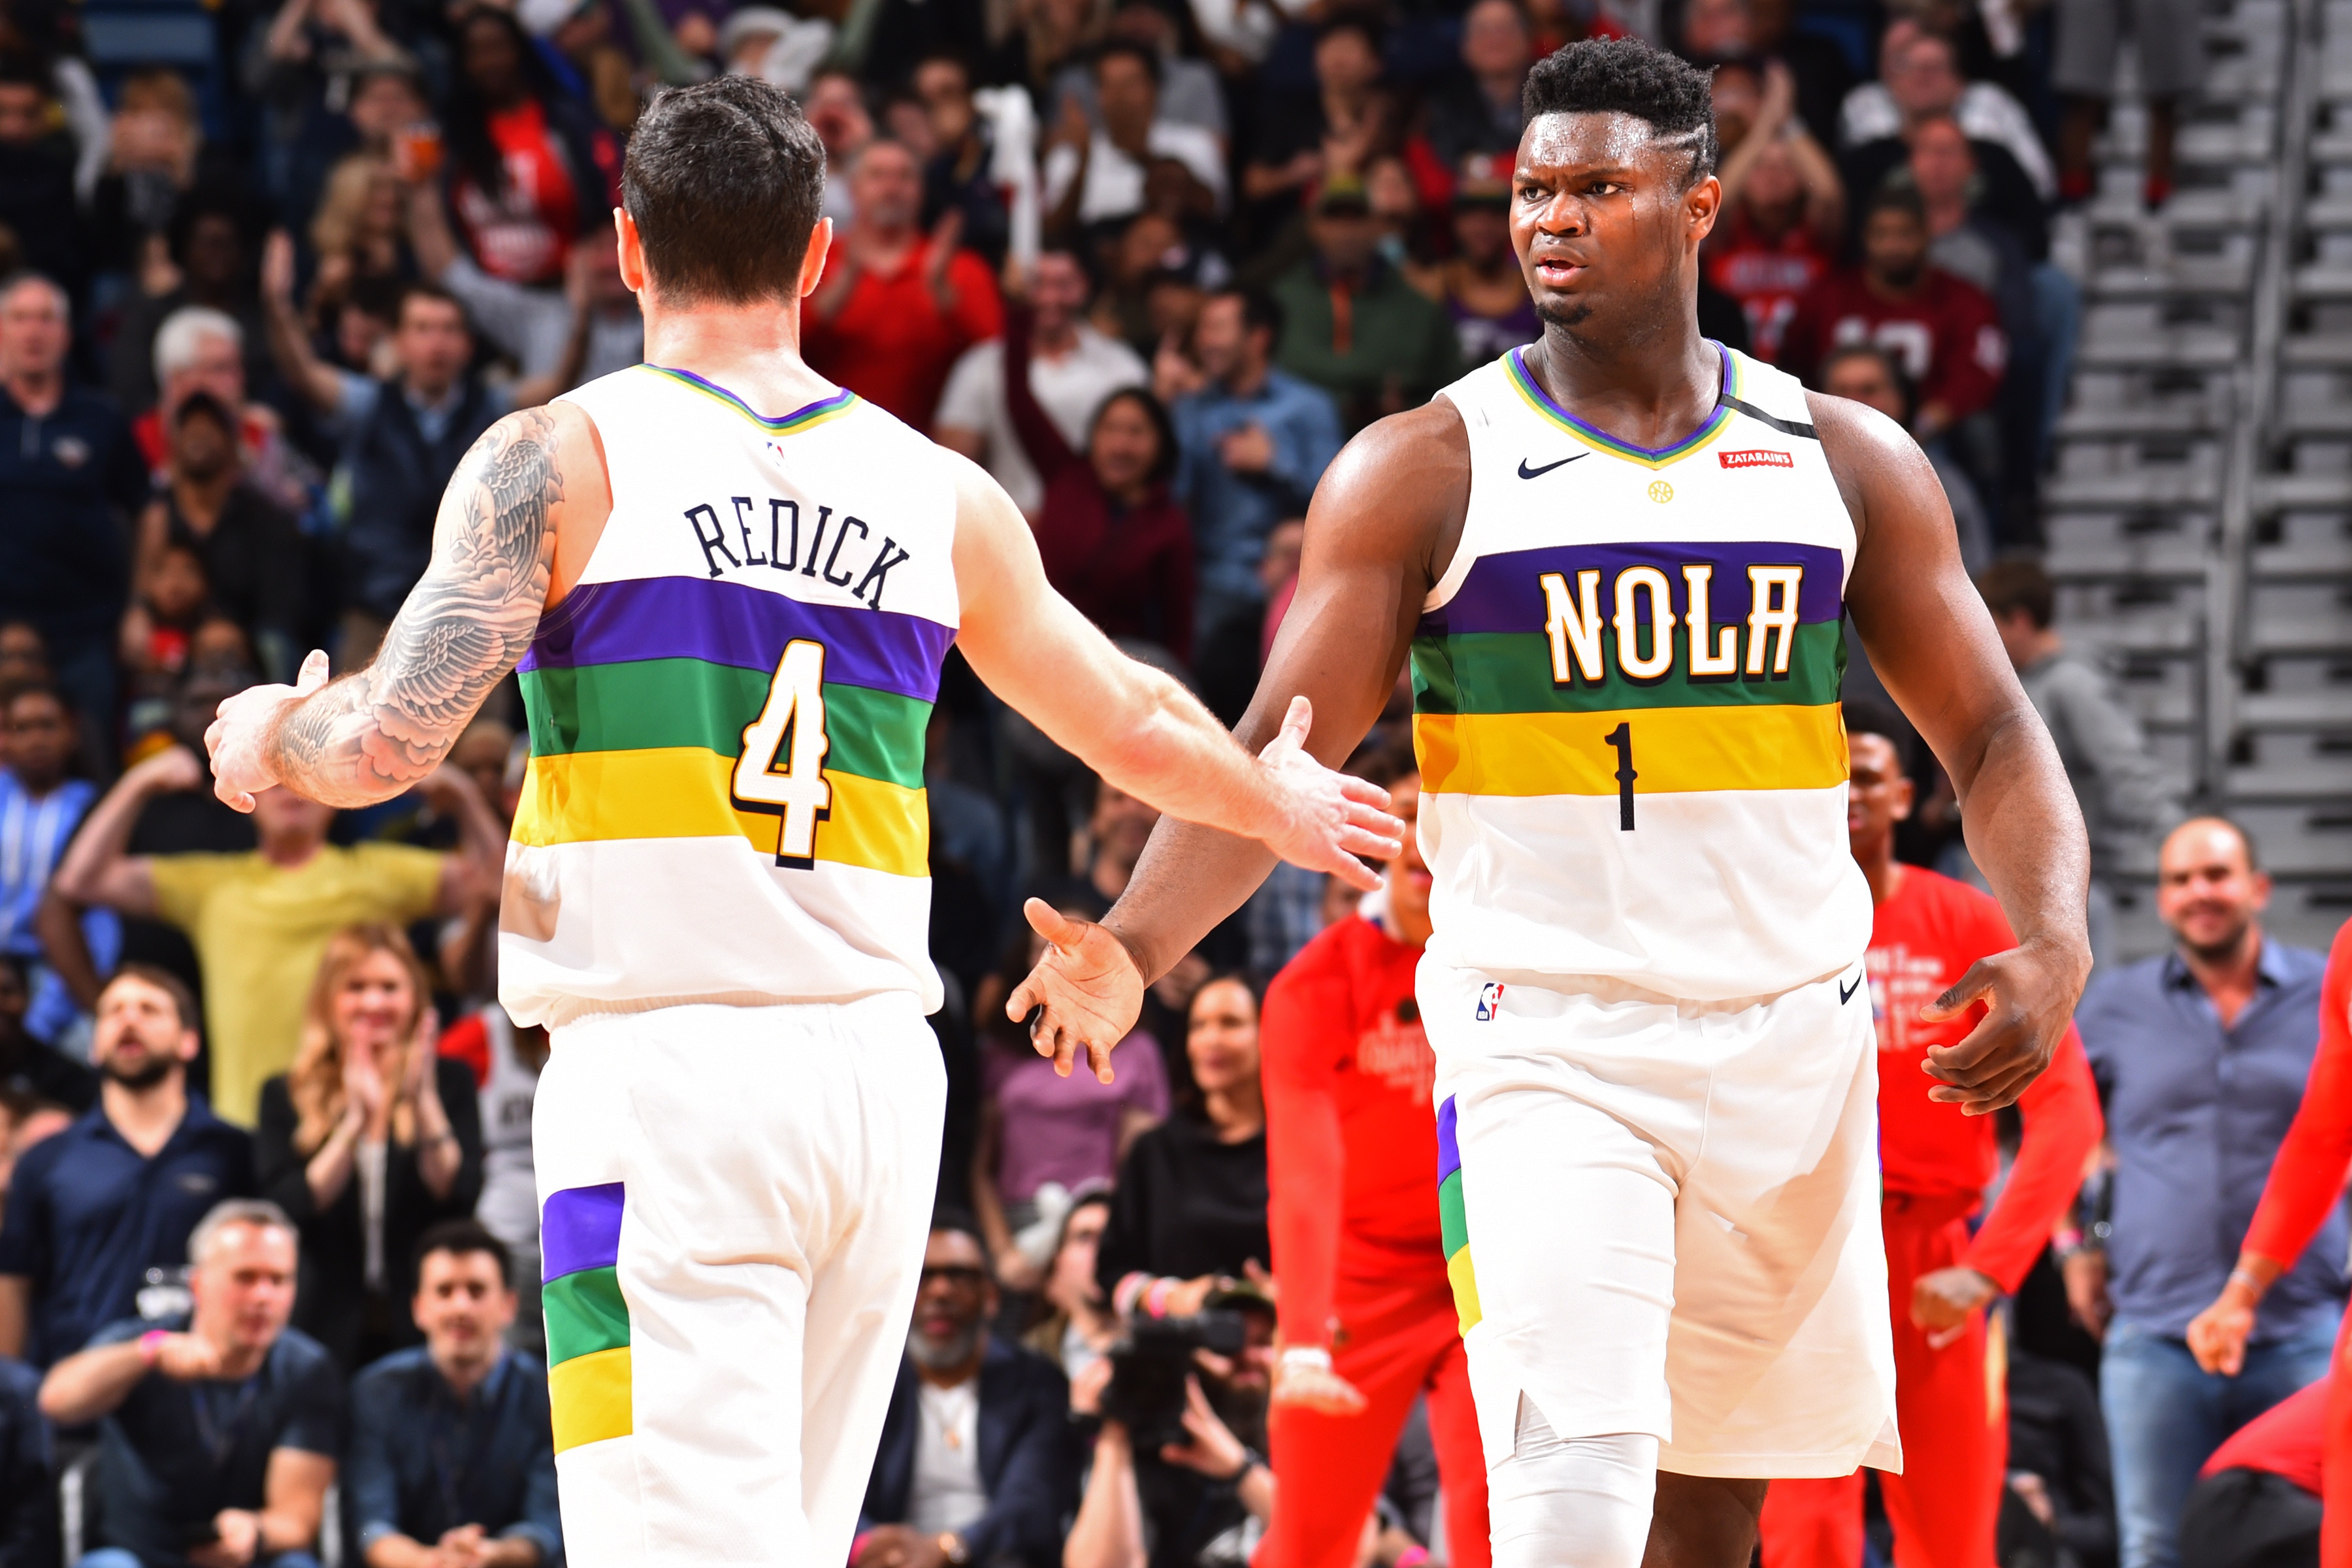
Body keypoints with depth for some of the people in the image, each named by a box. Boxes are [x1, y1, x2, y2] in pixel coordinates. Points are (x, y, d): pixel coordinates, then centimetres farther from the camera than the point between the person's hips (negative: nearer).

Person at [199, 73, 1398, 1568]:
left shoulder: (563, 458, -1)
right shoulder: (942, 495, 12)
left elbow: (394, 741, -9)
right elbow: (1135, 726, 26)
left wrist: (269, 739, 14)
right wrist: (1283, 804, 46)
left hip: (664, 1066, -5)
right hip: (879, 1072, 5)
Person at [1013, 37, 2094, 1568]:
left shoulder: (1847, 462, 6)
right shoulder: (1427, 470, -2)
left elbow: (1992, 736, 9)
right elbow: (1276, 752, -7)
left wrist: (2053, 944, -11)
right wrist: (1138, 944, -26)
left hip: (1792, 1042, 4)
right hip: (1546, 1045, -3)